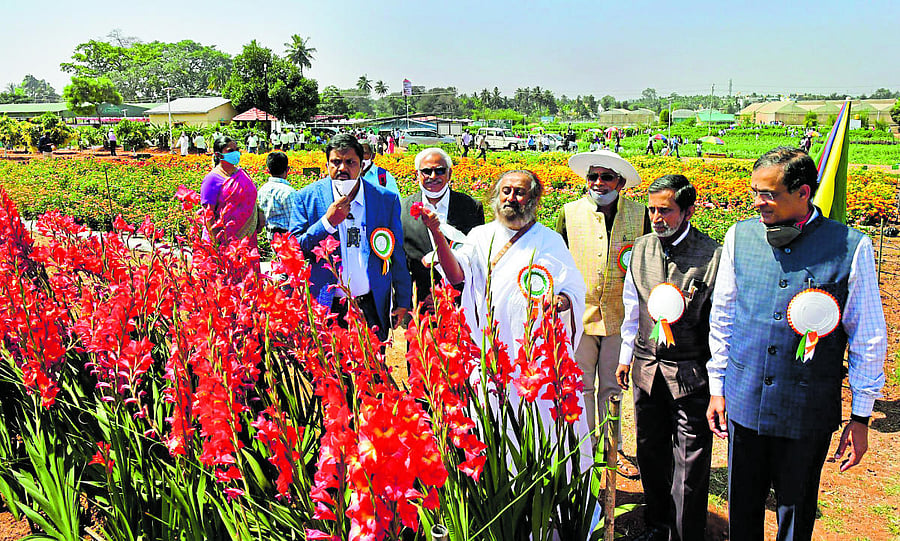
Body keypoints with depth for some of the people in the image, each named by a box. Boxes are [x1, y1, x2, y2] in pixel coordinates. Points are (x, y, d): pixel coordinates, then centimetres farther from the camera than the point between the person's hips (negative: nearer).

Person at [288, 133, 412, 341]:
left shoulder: (386, 200, 2)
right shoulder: (305, 198, -1)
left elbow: (398, 256, 7)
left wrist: (403, 302, 6)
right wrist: (328, 222, -16)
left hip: (372, 307, 1)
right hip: (324, 308, -1)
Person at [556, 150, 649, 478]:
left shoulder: (639, 216, 1)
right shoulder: (568, 214, -1)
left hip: (620, 317, 1)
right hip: (579, 315, 0)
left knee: (612, 388, 12)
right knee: (580, 387, 8)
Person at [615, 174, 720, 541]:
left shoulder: (713, 256, -14)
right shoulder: (642, 249, 2)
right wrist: (626, 355, 17)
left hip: (691, 373, -5)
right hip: (646, 366, 5)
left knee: (689, 464, 5)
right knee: (650, 452, 19)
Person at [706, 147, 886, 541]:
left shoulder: (851, 247, -10)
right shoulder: (739, 236, -2)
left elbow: (868, 339, -2)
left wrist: (861, 417, 1)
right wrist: (717, 387, 9)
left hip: (808, 414, -2)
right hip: (743, 403, 2)